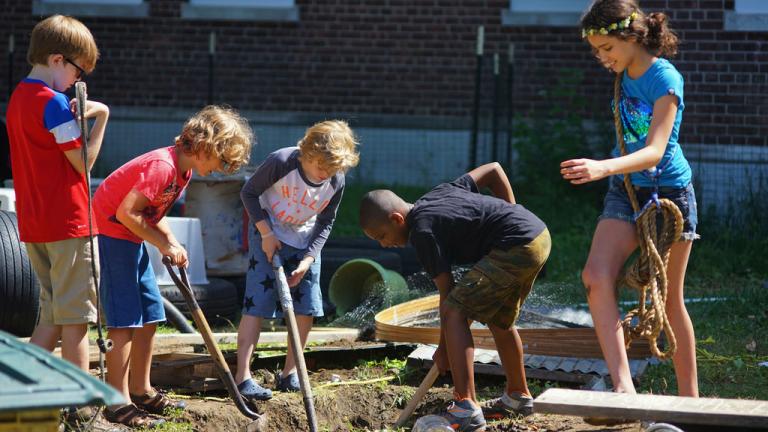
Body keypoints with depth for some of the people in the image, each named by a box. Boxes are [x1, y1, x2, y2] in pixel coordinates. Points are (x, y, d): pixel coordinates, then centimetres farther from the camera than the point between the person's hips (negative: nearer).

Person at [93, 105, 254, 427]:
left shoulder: (183, 170, 6)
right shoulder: (162, 166, -25)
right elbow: (126, 213, -25)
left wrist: (172, 243, -5)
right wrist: (164, 244, -17)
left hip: (132, 238, 10)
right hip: (110, 234, -10)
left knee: (149, 315, 12)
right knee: (124, 320, -10)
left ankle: (140, 391, 22)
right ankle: (119, 404, -8)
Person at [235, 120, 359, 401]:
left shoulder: (336, 182, -17)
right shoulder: (281, 163, -28)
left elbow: (325, 224, -3)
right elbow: (249, 193, -13)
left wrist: (308, 260, -13)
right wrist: (266, 233, -18)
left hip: (305, 242, 4)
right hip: (268, 234, -4)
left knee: (307, 307, 1)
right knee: (257, 303, -12)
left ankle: (290, 374, 14)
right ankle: (243, 376, -15)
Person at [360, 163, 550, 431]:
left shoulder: (423, 231, -9)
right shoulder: (437, 194, 16)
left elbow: (447, 293, -7)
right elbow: (493, 169, 21)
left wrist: (444, 348, 2)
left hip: (515, 246, -10)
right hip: (539, 235, 10)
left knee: (455, 313, -12)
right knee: (499, 320, 27)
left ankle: (466, 409, -18)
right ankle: (518, 396, 45)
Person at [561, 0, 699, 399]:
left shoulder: (666, 80, -19)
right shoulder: (624, 75, 3)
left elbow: (654, 151, -31)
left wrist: (604, 168, -46)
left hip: (669, 192, -6)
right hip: (626, 192, 6)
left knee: (670, 298, 4)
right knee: (596, 276, -19)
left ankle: (689, 396, 20)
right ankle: (622, 385, -28)